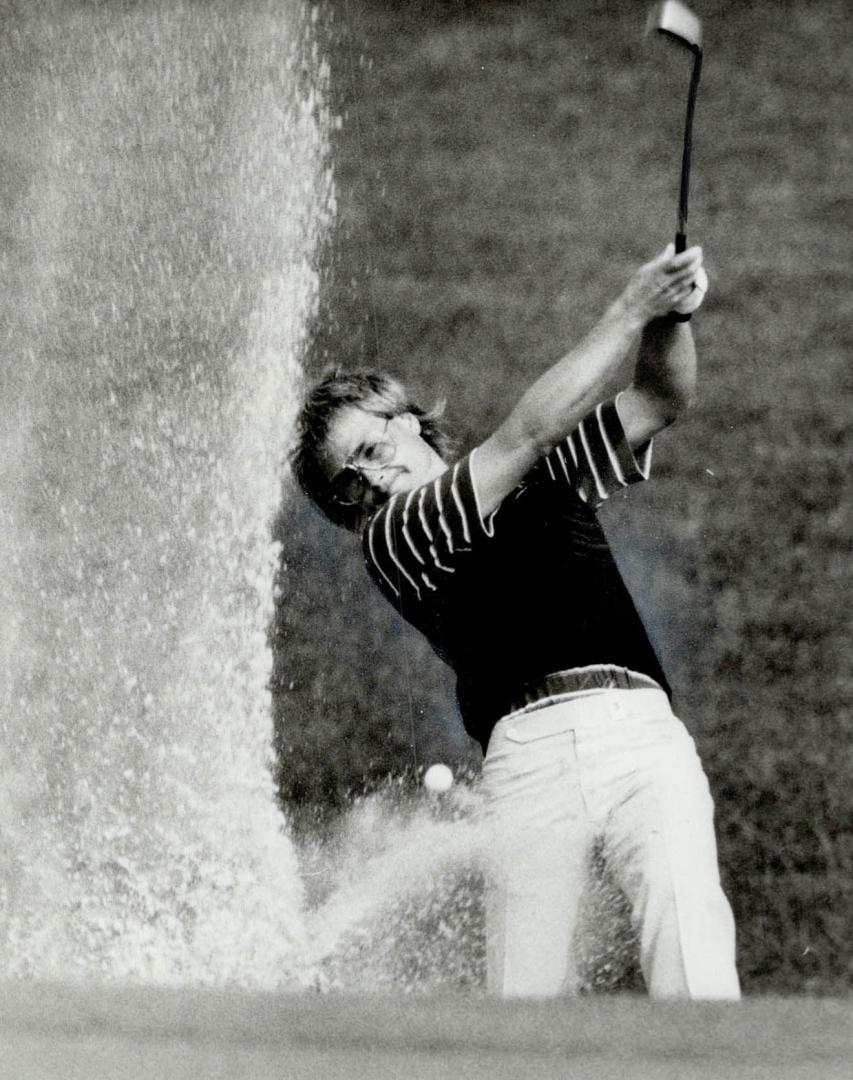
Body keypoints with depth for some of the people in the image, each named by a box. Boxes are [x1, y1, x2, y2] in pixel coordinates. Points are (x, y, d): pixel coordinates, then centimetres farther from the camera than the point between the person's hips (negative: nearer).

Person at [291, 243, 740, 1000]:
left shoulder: (550, 473, 27)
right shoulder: (392, 546, 11)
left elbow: (659, 401, 19)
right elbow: (526, 433, 3)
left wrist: (670, 316, -2)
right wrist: (630, 311, 4)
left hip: (644, 736, 2)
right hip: (529, 757, -2)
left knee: (693, 969, -17)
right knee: (526, 997, -5)